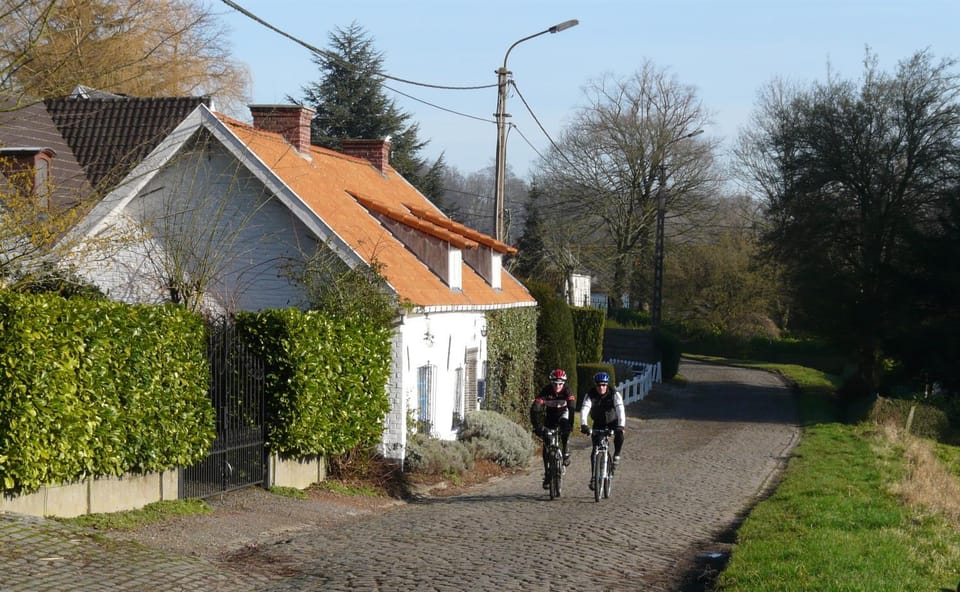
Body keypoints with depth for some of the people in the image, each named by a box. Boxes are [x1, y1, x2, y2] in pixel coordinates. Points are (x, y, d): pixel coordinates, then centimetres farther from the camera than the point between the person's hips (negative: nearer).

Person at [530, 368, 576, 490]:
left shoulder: (567, 391, -26)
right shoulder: (546, 391, -27)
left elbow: (572, 408, -38)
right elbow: (535, 409, -34)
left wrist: (570, 424, -53)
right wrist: (537, 426, -45)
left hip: (563, 413, -1)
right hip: (550, 415, 1)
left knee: (566, 428, -36)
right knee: (546, 446, -7)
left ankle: (565, 452, -15)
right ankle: (547, 475, 1)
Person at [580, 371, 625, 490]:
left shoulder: (614, 394, -24)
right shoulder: (590, 395, -20)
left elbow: (620, 409, -35)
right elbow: (584, 409, -33)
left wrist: (621, 425, -51)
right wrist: (583, 424, -51)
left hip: (613, 421, -1)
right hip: (598, 424, 1)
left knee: (619, 436, -33)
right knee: (595, 450, -9)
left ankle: (616, 456, -7)